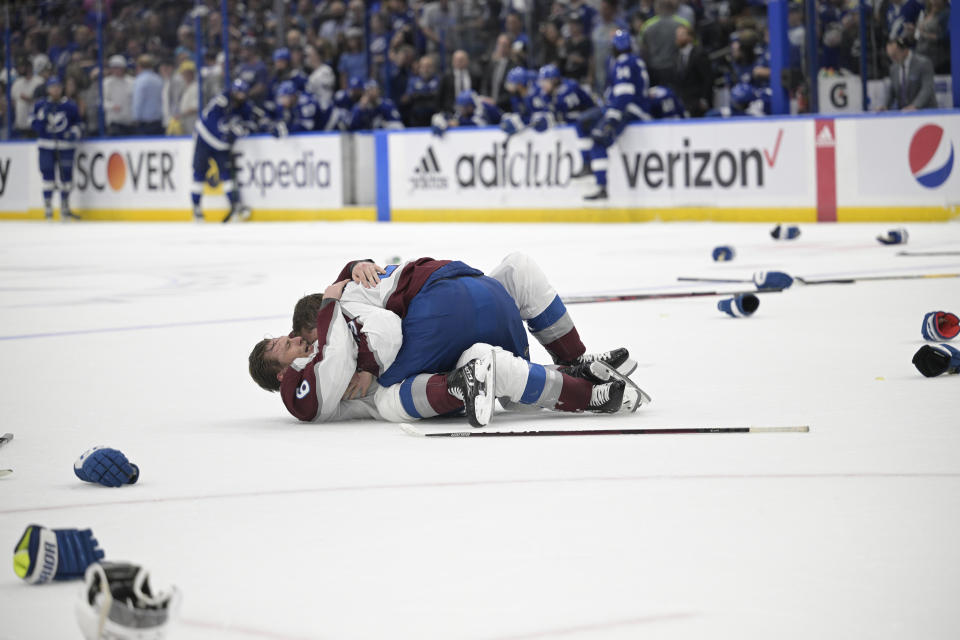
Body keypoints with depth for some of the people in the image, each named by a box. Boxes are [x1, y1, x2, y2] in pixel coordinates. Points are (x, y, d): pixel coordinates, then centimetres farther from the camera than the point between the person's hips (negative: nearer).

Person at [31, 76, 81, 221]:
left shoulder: (70, 106, 3)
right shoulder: (41, 105, 5)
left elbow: (76, 123, 11)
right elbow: (34, 124, 3)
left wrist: (74, 133, -7)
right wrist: (41, 116, -14)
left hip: (65, 146, 0)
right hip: (46, 145, 0)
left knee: (66, 175, 1)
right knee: (48, 174, -5)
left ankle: (65, 207, 14)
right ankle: (48, 207, 1)